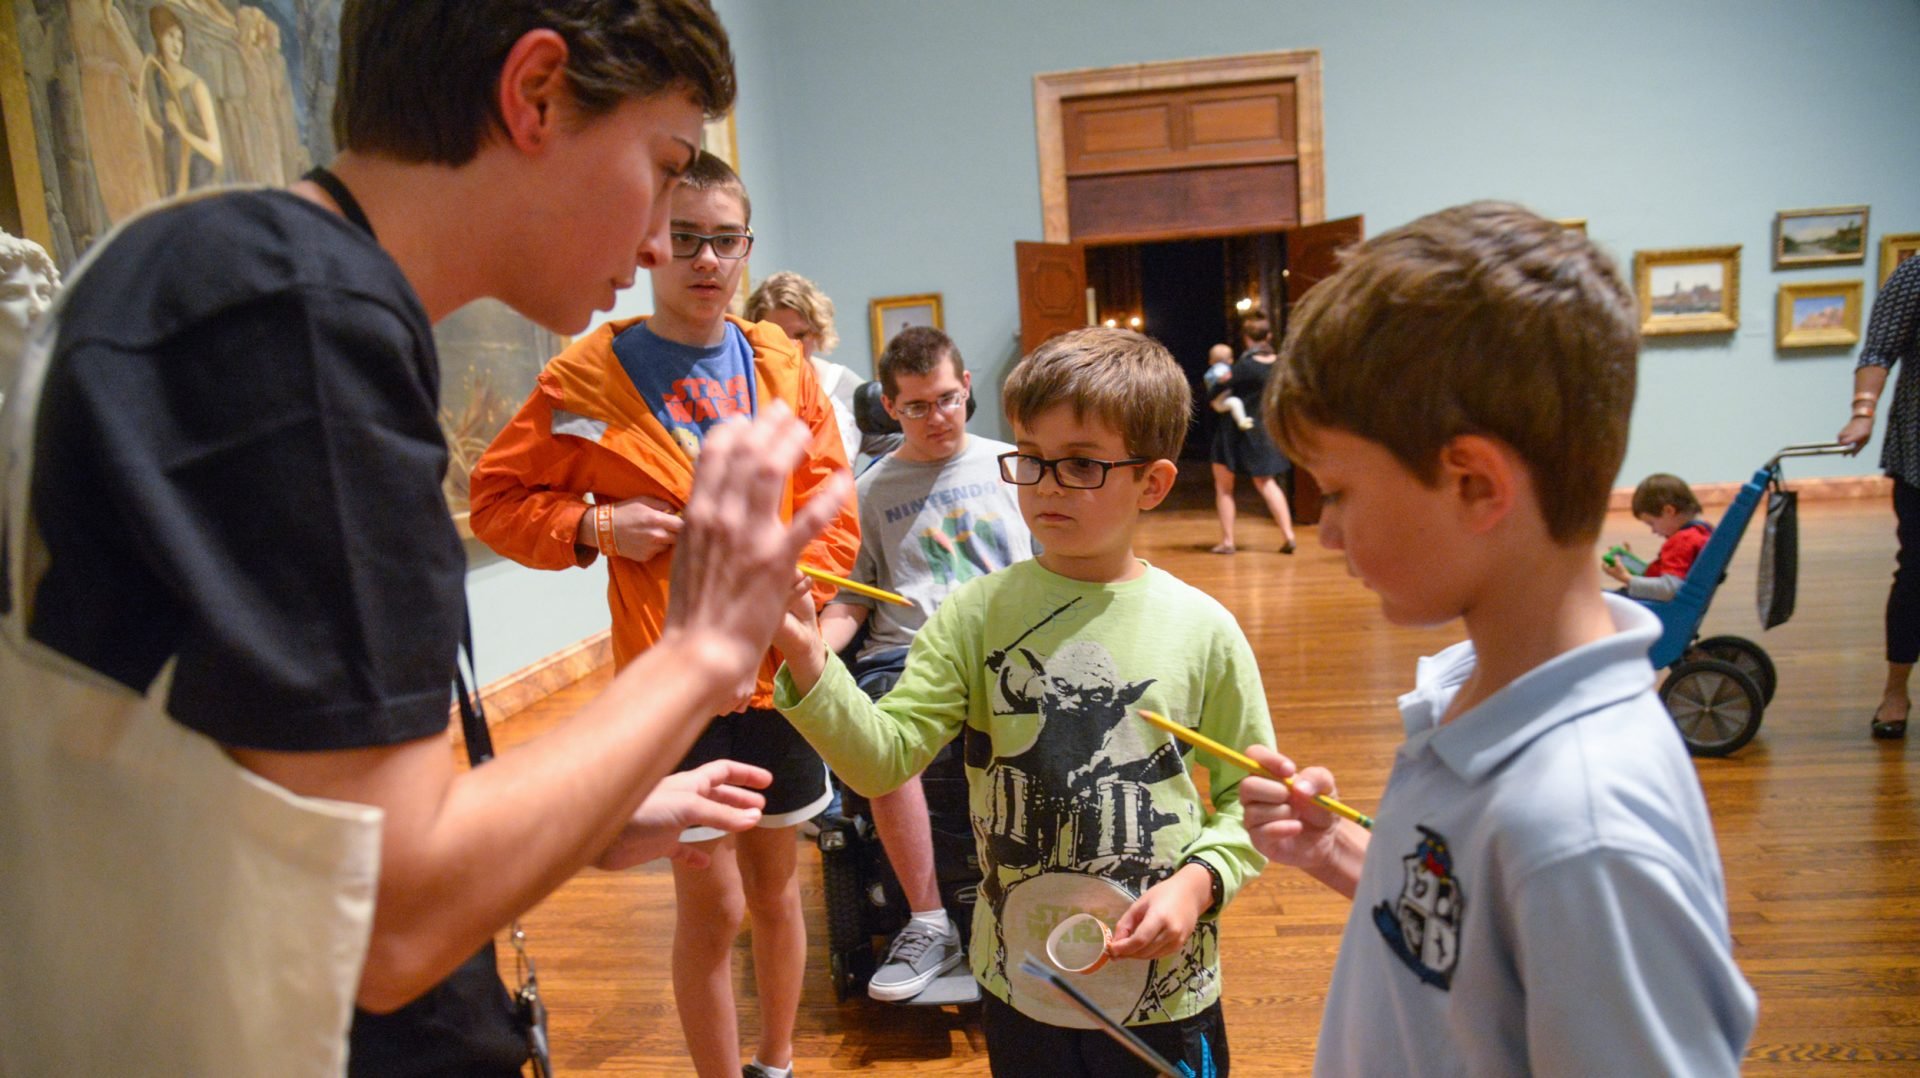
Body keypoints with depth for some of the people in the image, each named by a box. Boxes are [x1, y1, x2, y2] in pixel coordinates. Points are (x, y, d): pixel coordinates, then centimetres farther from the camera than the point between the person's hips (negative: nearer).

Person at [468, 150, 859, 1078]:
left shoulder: (780, 365, 4)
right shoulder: (589, 373, -6)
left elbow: (832, 511, 4)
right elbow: (498, 499, 0)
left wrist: (787, 603, -11)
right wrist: (596, 528, -16)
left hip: (778, 669, 4)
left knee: (776, 883, 18)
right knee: (710, 902, 4)